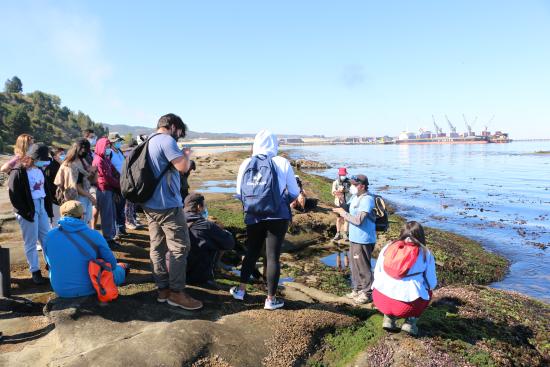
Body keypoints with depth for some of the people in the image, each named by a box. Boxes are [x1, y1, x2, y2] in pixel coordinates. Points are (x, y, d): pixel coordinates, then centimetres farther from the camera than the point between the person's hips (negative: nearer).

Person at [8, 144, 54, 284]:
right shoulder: (18, 171, -14)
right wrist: (25, 213, -16)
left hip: (41, 207, 7)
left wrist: (48, 208, 10)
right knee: (31, 242, 3)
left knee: (47, 238, 13)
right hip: (28, 210, -7)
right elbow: (14, 196, -15)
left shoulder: (40, 170, 8)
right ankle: (35, 271, 14)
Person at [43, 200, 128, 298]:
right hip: (88, 289, -4)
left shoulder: (50, 236, -8)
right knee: (116, 271, 23)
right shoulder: (93, 235, -18)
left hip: (60, 291, 4)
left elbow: (50, 263, 8)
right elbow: (111, 263, -10)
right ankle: (121, 271, 56)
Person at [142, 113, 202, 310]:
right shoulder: (166, 140, -13)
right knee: (179, 247, -4)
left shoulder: (148, 143, 17)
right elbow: (183, 166, -21)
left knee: (157, 246, 11)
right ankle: (176, 292, 0)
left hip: (150, 204, 10)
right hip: (168, 205, -10)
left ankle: (163, 289, 18)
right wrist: (186, 154, -3)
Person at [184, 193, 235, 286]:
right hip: (197, 277, -5)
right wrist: (225, 232, 16)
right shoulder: (207, 226, -15)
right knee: (222, 243, 7)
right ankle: (208, 276, 12)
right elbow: (230, 243, -7)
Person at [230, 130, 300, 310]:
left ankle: (241, 289, 28)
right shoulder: (282, 163, -4)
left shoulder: (246, 163, 1)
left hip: (253, 216, 2)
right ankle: (271, 299, 15)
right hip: (278, 216, -2)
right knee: (273, 256, 5)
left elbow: (239, 193, 6)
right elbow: (294, 192, 1)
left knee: (251, 252, 20)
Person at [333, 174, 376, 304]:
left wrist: (343, 213, -17)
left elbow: (358, 220, -26)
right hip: (354, 238, 10)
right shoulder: (354, 197, 9)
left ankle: (367, 293, 16)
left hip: (363, 240, -10)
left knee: (363, 267, 2)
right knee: (355, 265, 20)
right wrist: (340, 201, 1)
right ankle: (357, 289, 36)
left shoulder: (367, 199, -20)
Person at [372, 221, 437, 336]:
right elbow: (432, 284, 10)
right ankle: (410, 323, 13)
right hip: (406, 306, -2)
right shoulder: (425, 253, 5)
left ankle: (389, 319, 17)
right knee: (427, 292, 28)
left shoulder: (388, 247, 10)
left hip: (380, 300, 2)